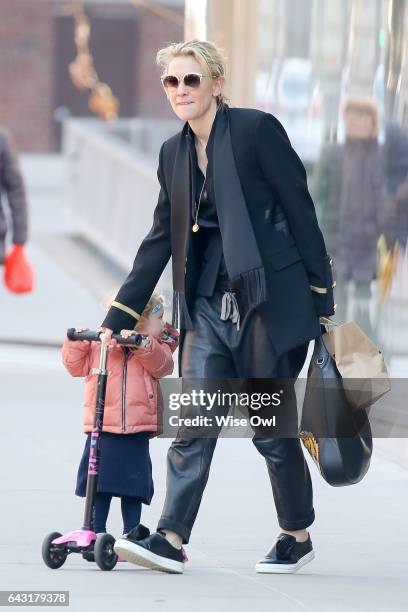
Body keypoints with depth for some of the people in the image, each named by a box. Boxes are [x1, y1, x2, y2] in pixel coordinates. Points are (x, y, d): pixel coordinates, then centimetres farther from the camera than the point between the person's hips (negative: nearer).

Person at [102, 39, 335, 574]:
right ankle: (170, 540, -13)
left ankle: (297, 536, 18)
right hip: (209, 304, 5)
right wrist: (116, 319, 15)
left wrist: (323, 297, -6)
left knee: (271, 426, 1)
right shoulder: (174, 153, 12)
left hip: (270, 298, -5)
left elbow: (300, 210, -6)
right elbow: (161, 240, 17)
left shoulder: (256, 129, -7)